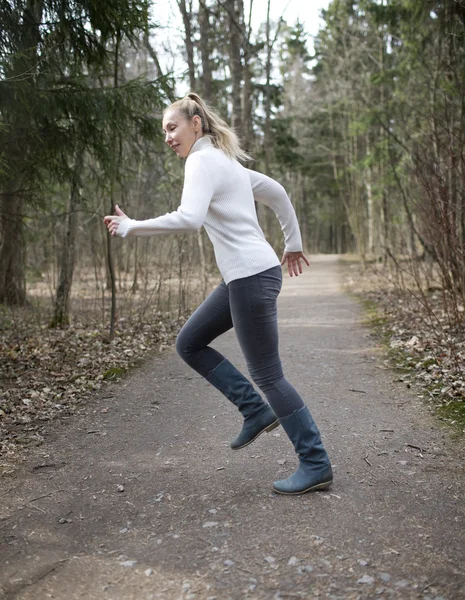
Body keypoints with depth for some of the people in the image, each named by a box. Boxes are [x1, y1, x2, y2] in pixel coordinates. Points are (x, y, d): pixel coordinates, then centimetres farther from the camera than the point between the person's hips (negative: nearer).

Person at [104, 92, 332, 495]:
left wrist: (130, 227, -18)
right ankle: (257, 411, 16)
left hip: (252, 277, -10)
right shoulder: (226, 161, 18)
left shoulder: (202, 161, -10)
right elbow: (277, 194, 25)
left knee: (267, 374, -1)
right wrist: (293, 244, 31)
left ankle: (315, 465, 11)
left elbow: (189, 219, -28)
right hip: (243, 276, 10)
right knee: (189, 343, 15)